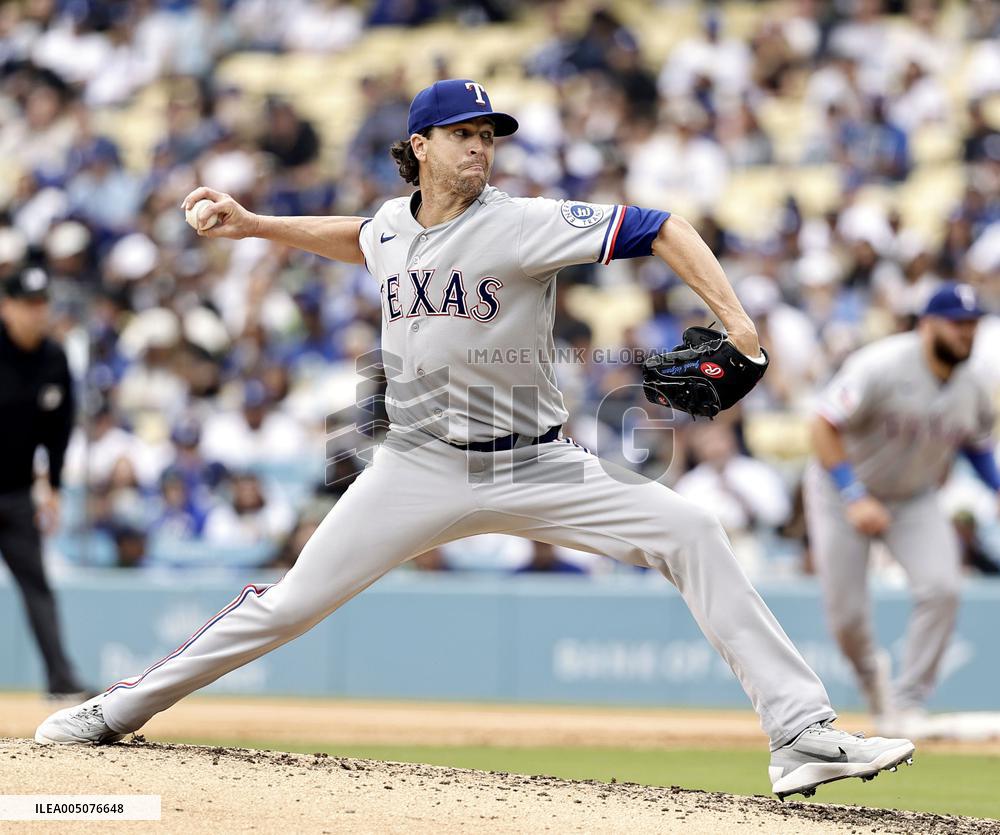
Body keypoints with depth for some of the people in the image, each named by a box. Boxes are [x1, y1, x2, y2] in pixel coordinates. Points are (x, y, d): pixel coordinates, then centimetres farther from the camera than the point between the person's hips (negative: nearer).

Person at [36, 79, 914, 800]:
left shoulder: (520, 224, -14)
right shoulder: (393, 224, 3)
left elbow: (658, 229, -20)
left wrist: (734, 320, -31)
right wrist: (254, 225, 25)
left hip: (531, 468, -3)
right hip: (418, 470, 3)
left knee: (688, 531, -21)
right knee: (291, 603, 1)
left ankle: (801, 734, -21)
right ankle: (124, 707, 19)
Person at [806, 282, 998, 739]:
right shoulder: (882, 367, -27)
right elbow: (824, 427, -25)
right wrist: (854, 498, -32)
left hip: (915, 498, 4)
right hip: (842, 490, -4)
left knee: (940, 588, -19)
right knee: (846, 614, -5)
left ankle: (908, 702, -5)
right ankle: (871, 671, 32)